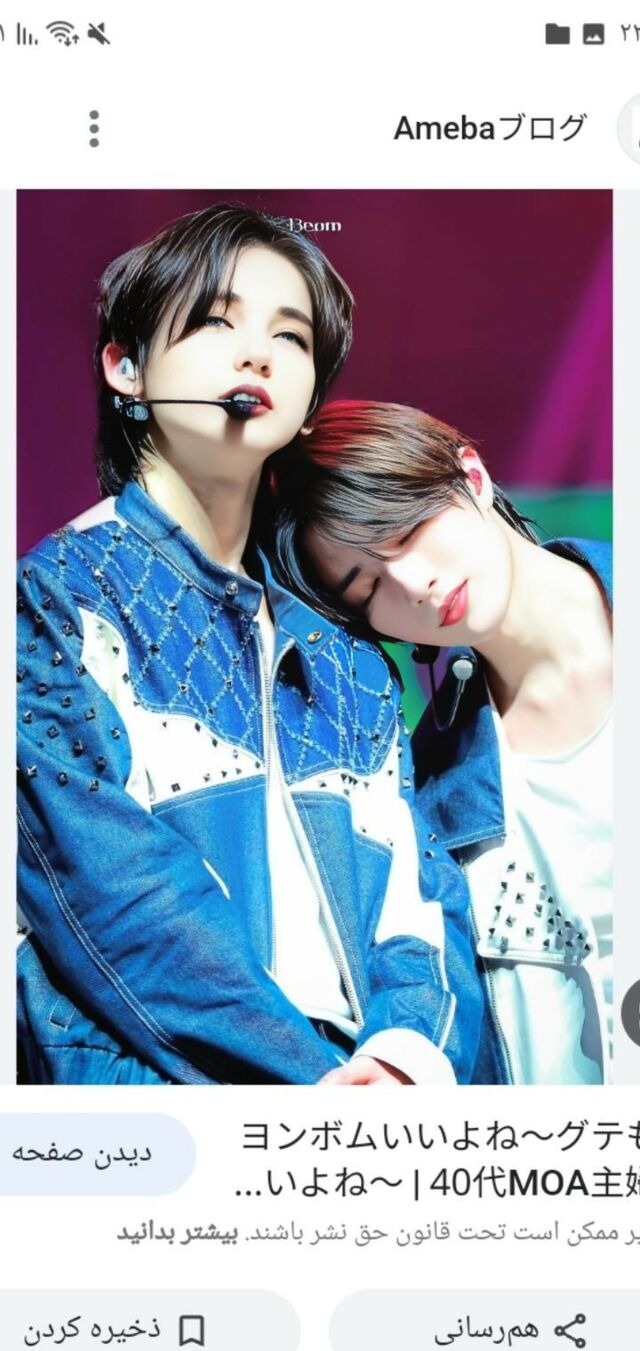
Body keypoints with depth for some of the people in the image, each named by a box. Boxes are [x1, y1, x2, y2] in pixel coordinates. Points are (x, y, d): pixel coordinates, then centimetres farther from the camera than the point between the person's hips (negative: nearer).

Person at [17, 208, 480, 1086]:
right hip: (160, 1076, -4)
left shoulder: (347, 664, 15)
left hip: (366, 1068, 5)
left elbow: (411, 893, 8)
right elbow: (112, 893, -12)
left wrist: (410, 1054, -11)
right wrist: (315, 1075, -17)